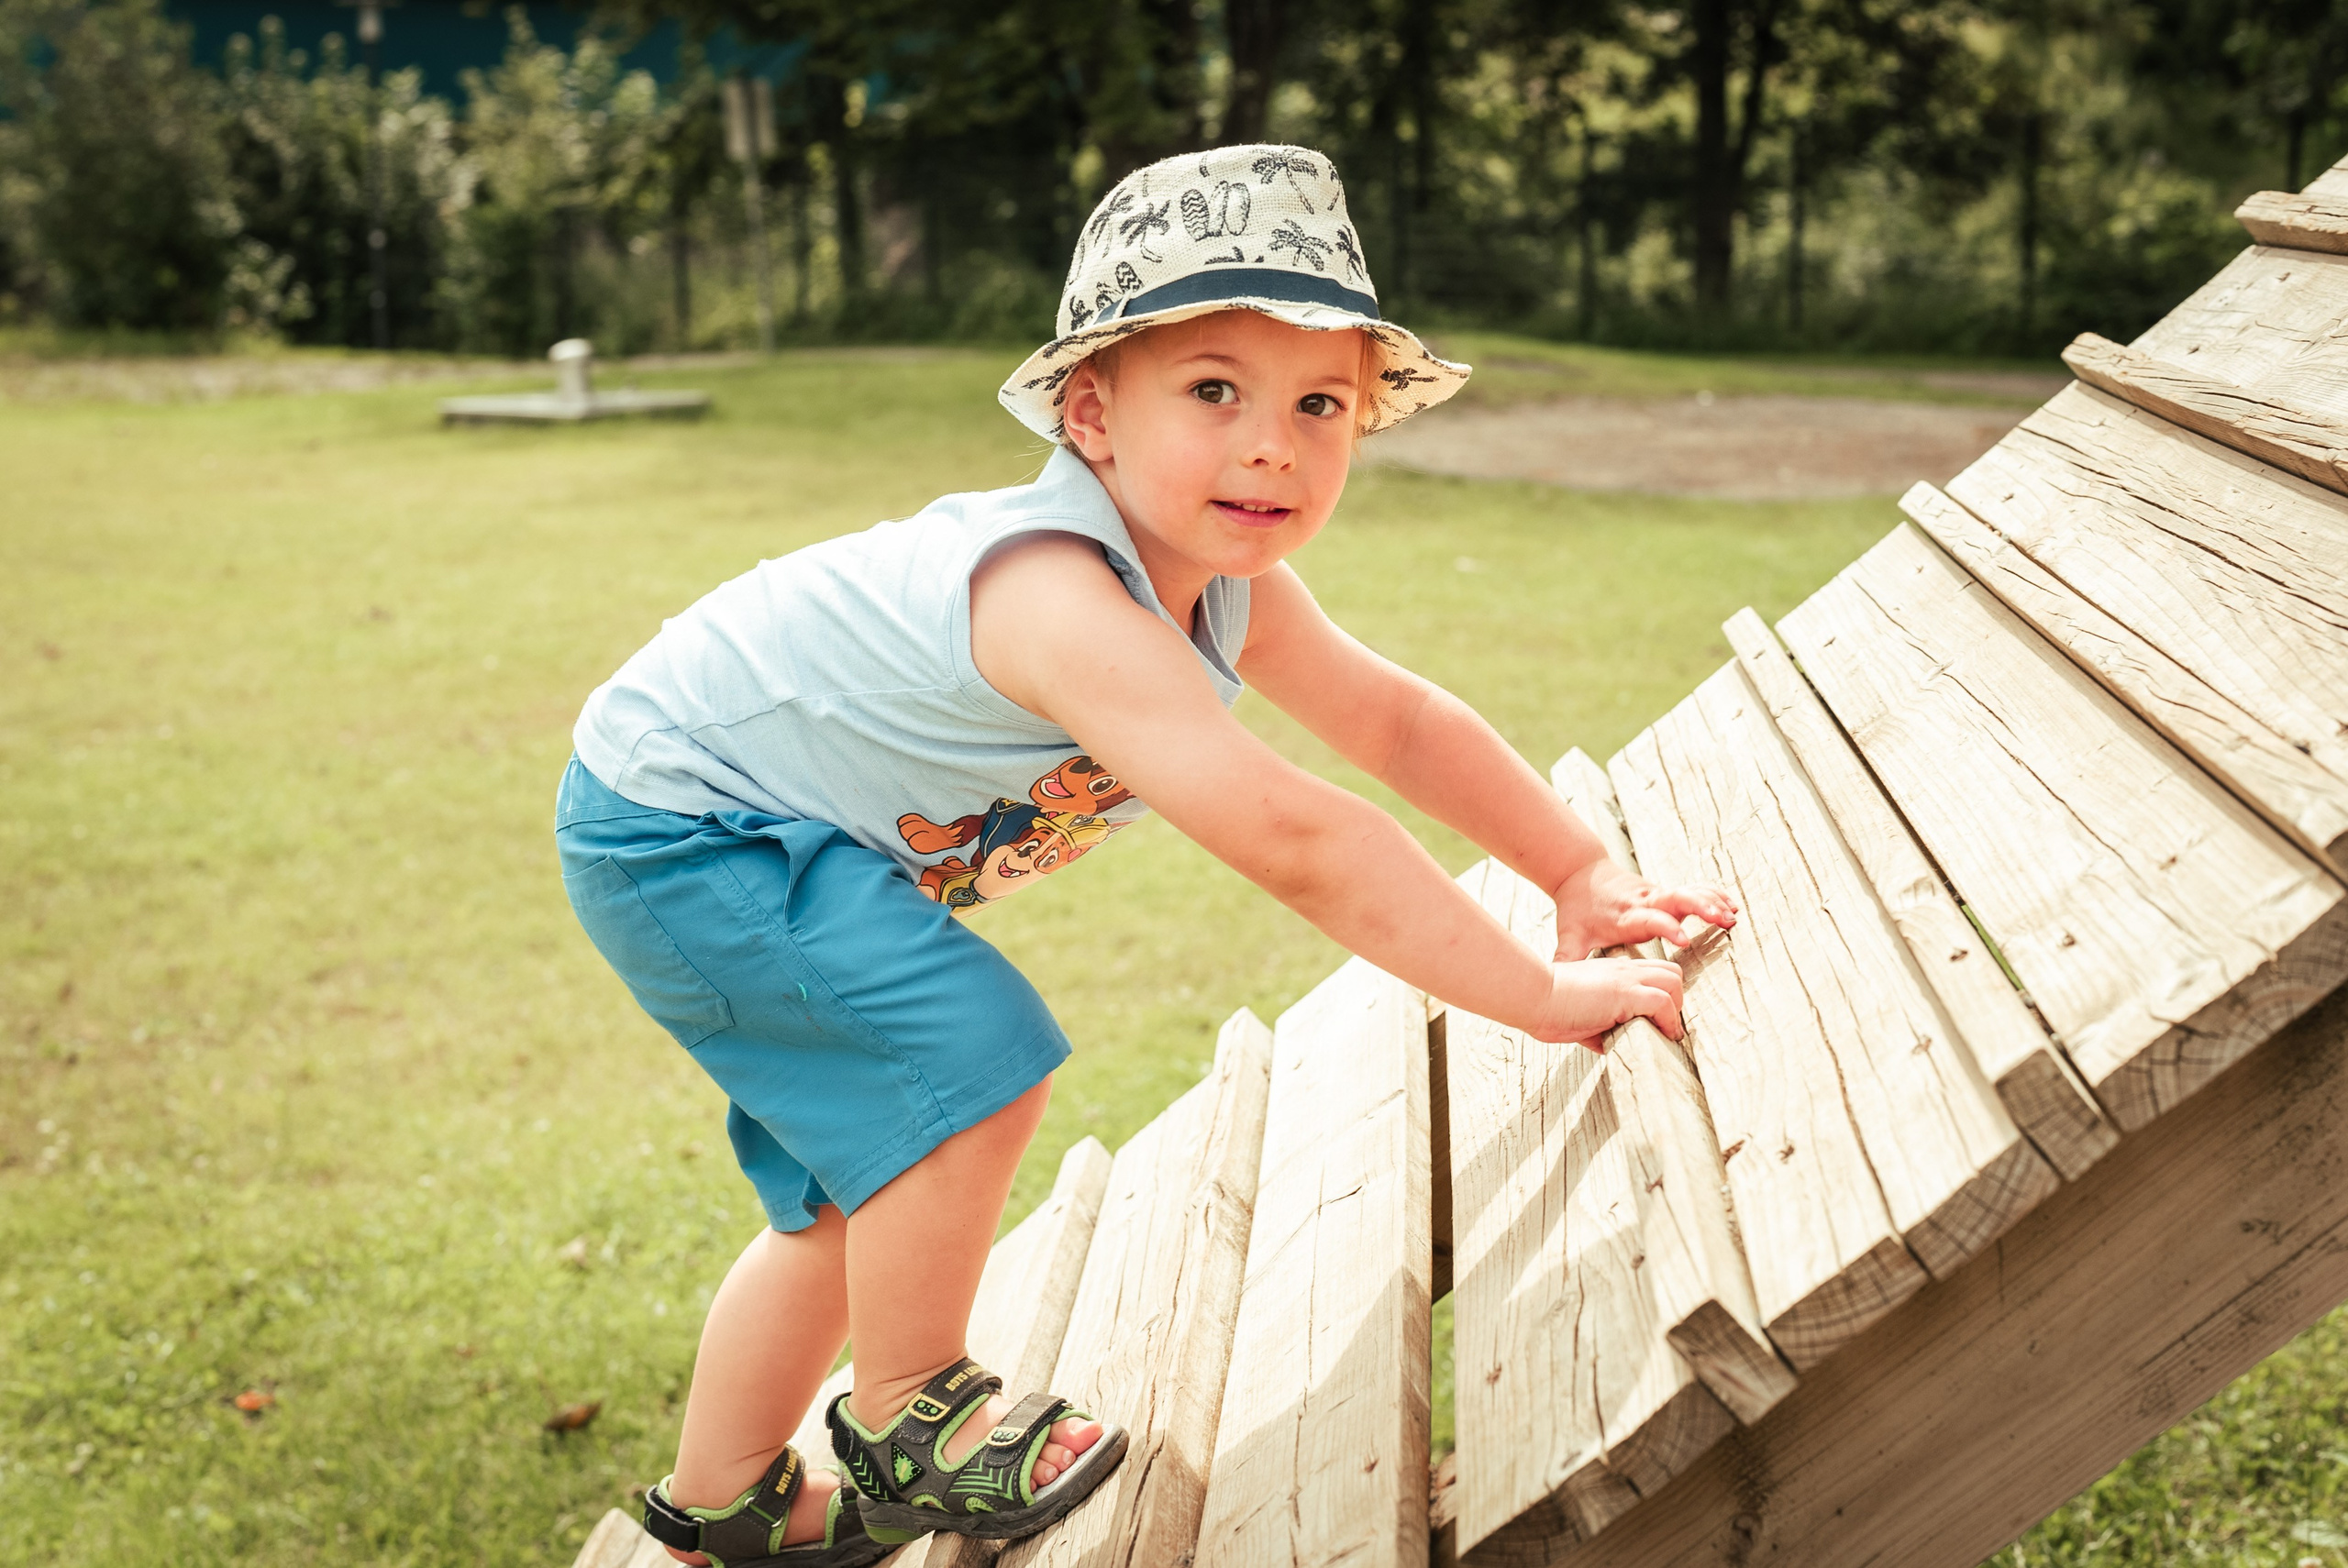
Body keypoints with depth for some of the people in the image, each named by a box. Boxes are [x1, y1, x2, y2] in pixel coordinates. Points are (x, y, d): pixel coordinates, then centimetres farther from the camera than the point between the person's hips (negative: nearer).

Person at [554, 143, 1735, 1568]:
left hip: (776, 833, 10)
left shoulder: (1223, 582, -7)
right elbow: (1288, 834, -45)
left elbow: (1396, 719, 7)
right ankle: (907, 1422, 1)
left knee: (868, 1181, 17)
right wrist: (1543, 995, -39)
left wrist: (1583, 875, 1)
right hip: (673, 825, -10)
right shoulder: (1060, 600, -39)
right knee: (974, 1057, -23)